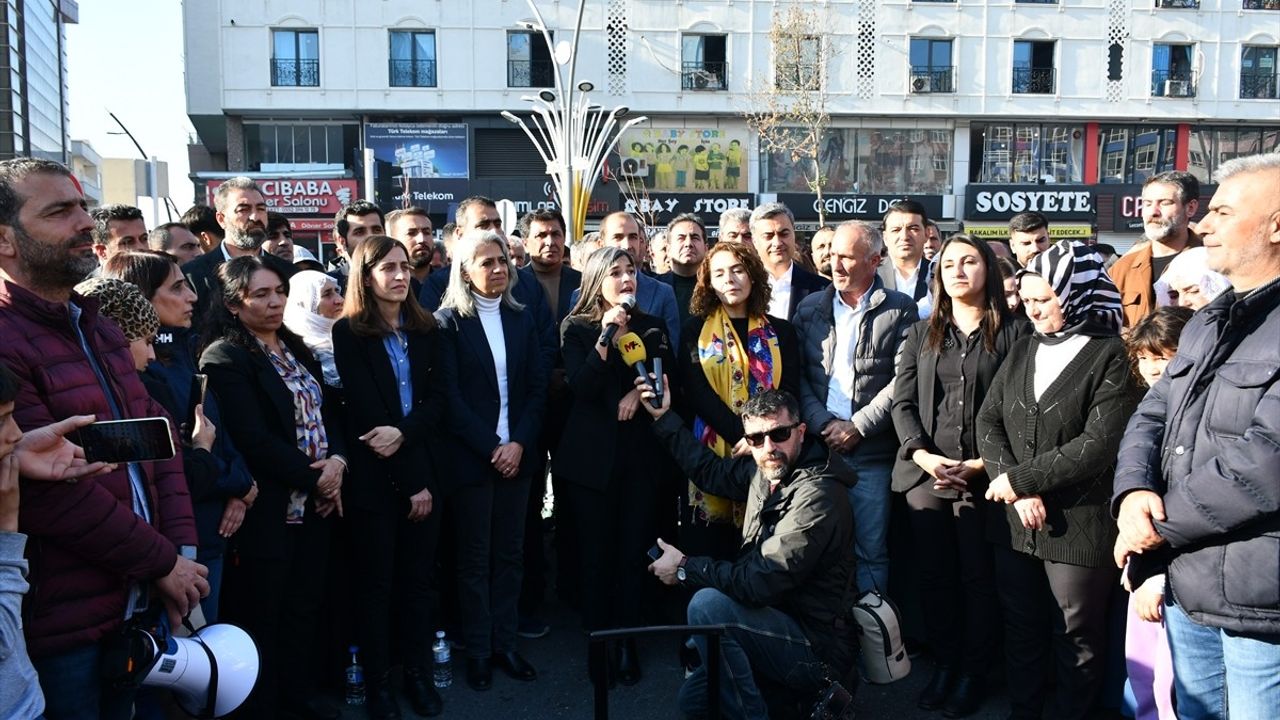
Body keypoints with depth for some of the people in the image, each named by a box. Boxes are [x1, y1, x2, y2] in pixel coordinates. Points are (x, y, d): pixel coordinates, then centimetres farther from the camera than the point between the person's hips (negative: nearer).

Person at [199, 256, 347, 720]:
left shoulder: (296, 350, 13)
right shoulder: (225, 358, -12)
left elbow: (329, 410, 11)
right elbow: (252, 441, -19)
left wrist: (337, 462, -8)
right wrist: (314, 478, -14)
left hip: (316, 502, 7)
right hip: (267, 510, -7)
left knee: (304, 605, 18)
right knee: (260, 616, 8)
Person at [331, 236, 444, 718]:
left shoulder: (425, 329, 8)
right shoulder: (349, 332, -6)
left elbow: (436, 398, 2)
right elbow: (366, 411, -11)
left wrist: (404, 432, -19)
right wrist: (410, 481, -13)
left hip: (422, 469, 4)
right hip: (372, 475, -3)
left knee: (417, 577, 11)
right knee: (376, 581, 7)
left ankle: (419, 673, 24)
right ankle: (377, 681, 21)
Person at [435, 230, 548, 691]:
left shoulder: (522, 320, 9)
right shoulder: (449, 321, -4)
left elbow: (538, 388, 4)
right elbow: (450, 395, -10)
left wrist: (519, 443, -9)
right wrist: (490, 448, -14)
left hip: (517, 453, 4)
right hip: (471, 456, -4)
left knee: (510, 553, 10)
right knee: (475, 557, 7)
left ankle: (505, 644, 22)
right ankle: (478, 651, 18)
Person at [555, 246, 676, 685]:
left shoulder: (651, 327, 9)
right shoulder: (576, 328, 1)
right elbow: (582, 388, -13)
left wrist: (639, 392, -11)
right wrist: (605, 336, -21)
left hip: (639, 451, 2)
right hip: (591, 454, -2)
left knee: (633, 549, 2)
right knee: (596, 550, 3)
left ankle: (627, 641, 14)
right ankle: (598, 639, 16)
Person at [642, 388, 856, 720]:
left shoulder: (816, 497, -26)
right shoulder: (766, 471, 0)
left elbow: (760, 584, -29)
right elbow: (712, 471, 19)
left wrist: (685, 568, -18)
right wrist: (664, 418, 16)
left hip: (817, 650, -9)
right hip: (784, 620, 10)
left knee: (707, 605, -28)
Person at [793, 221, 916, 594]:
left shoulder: (900, 309, 2)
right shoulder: (810, 308, 12)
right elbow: (797, 375, 7)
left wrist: (857, 426, -10)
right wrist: (822, 423, -7)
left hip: (871, 451, -3)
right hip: (817, 445, 3)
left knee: (871, 549, 3)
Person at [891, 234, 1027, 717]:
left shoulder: (1014, 332, 1)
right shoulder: (921, 333, 13)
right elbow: (902, 402, 7)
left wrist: (982, 464, -12)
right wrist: (924, 456, -8)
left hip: (983, 477, -3)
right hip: (924, 473, 3)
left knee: (978, 578, 4)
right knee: (934, 576, 9)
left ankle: (974, 672, 19)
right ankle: (943, 663, 24)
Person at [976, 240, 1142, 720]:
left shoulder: (1110, 356, -8)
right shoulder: (1024, 350, 10)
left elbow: (1098, 446, -17)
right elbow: (988, 419, 3)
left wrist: (1019, 478, -14)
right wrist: (1018, 493, -11)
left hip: (1078, 524, -5)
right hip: (1016, 520, 5)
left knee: (1076, 638, 10)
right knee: (1020, 628, 17)